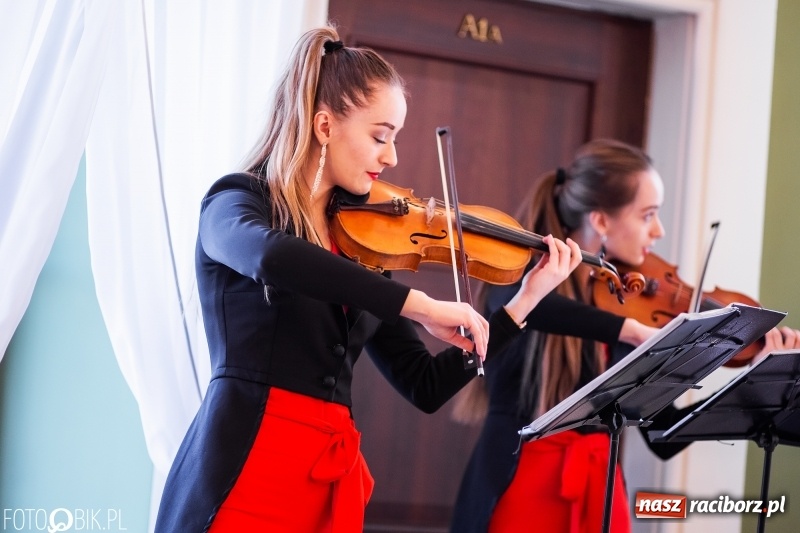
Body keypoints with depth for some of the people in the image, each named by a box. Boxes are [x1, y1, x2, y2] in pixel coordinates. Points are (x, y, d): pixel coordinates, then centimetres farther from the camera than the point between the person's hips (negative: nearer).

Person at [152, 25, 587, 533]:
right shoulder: (237, 202, -1)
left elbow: (426, 387, 14)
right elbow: (272, 258, -28)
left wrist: (526, 300, 8)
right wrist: (422, 304, -27)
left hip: (332, 480, 6)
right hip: (244, 472, -5)